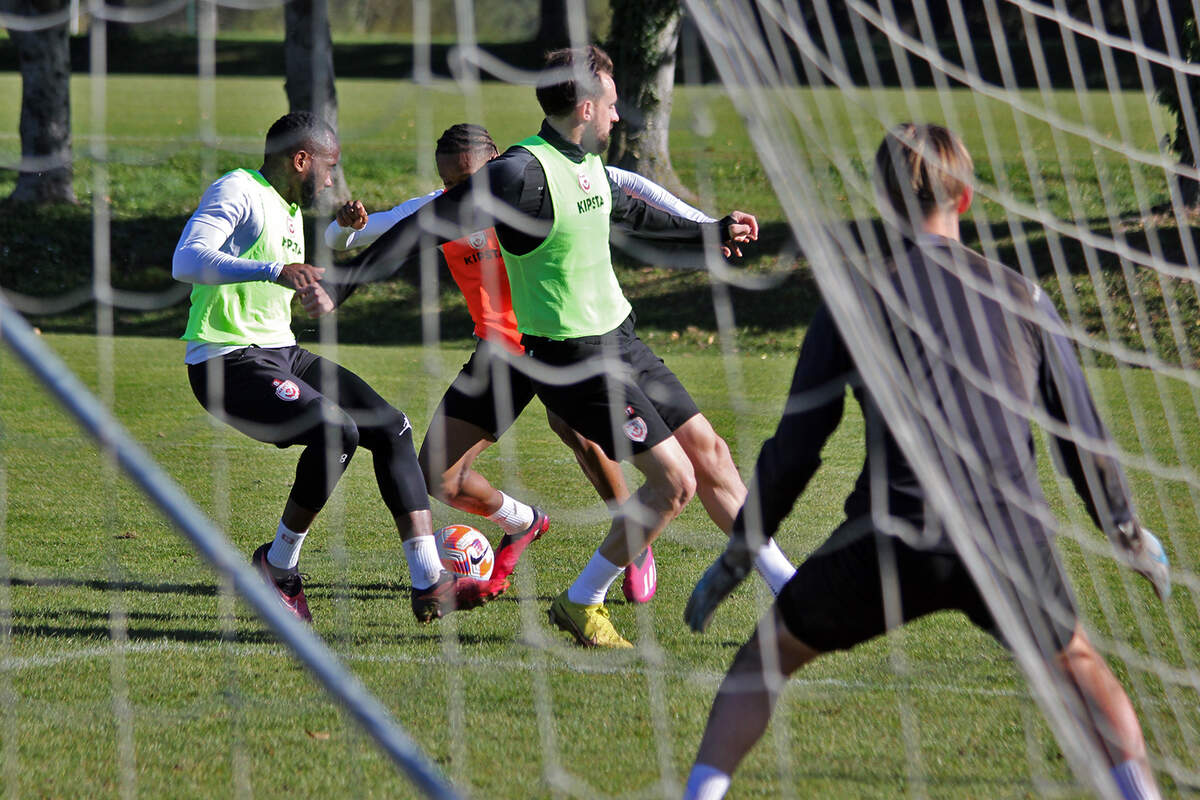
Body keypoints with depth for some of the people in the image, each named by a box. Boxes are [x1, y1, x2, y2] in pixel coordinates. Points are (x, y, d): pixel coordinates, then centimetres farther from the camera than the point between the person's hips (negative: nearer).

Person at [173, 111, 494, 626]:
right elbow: (186, 262, -27)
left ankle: (429, 584, -4)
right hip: (228, 362, -10)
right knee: (337, 431, -27)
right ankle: (278, 566, -8)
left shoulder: (291, 211, 19)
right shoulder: (238, 192, -10)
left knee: (390, 428, -2)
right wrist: (275, 271, -37)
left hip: (282, 353, 10)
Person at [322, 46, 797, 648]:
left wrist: (711, 232, 38)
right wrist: (345, 280, -25)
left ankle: (787, 586, 22)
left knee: (709, 454, 11)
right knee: (674, 478, -11)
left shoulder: (586, 161, 7)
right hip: (573, 360, -9)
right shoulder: (523, 172, -22)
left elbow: (626, 212, 28)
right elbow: (432, 225, -23)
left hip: (619, 339, 9)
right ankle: (581, 603, 2)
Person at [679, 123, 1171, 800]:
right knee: (1075, 662, 28)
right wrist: (1130, 534, 31)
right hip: (1012, 539, 2)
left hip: (895, 538, -1)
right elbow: (1083, 437, 16)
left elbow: (794, 447, 9)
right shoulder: (1023, 298, 13)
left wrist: (738, 555, 19)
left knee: (770, 652, 20)